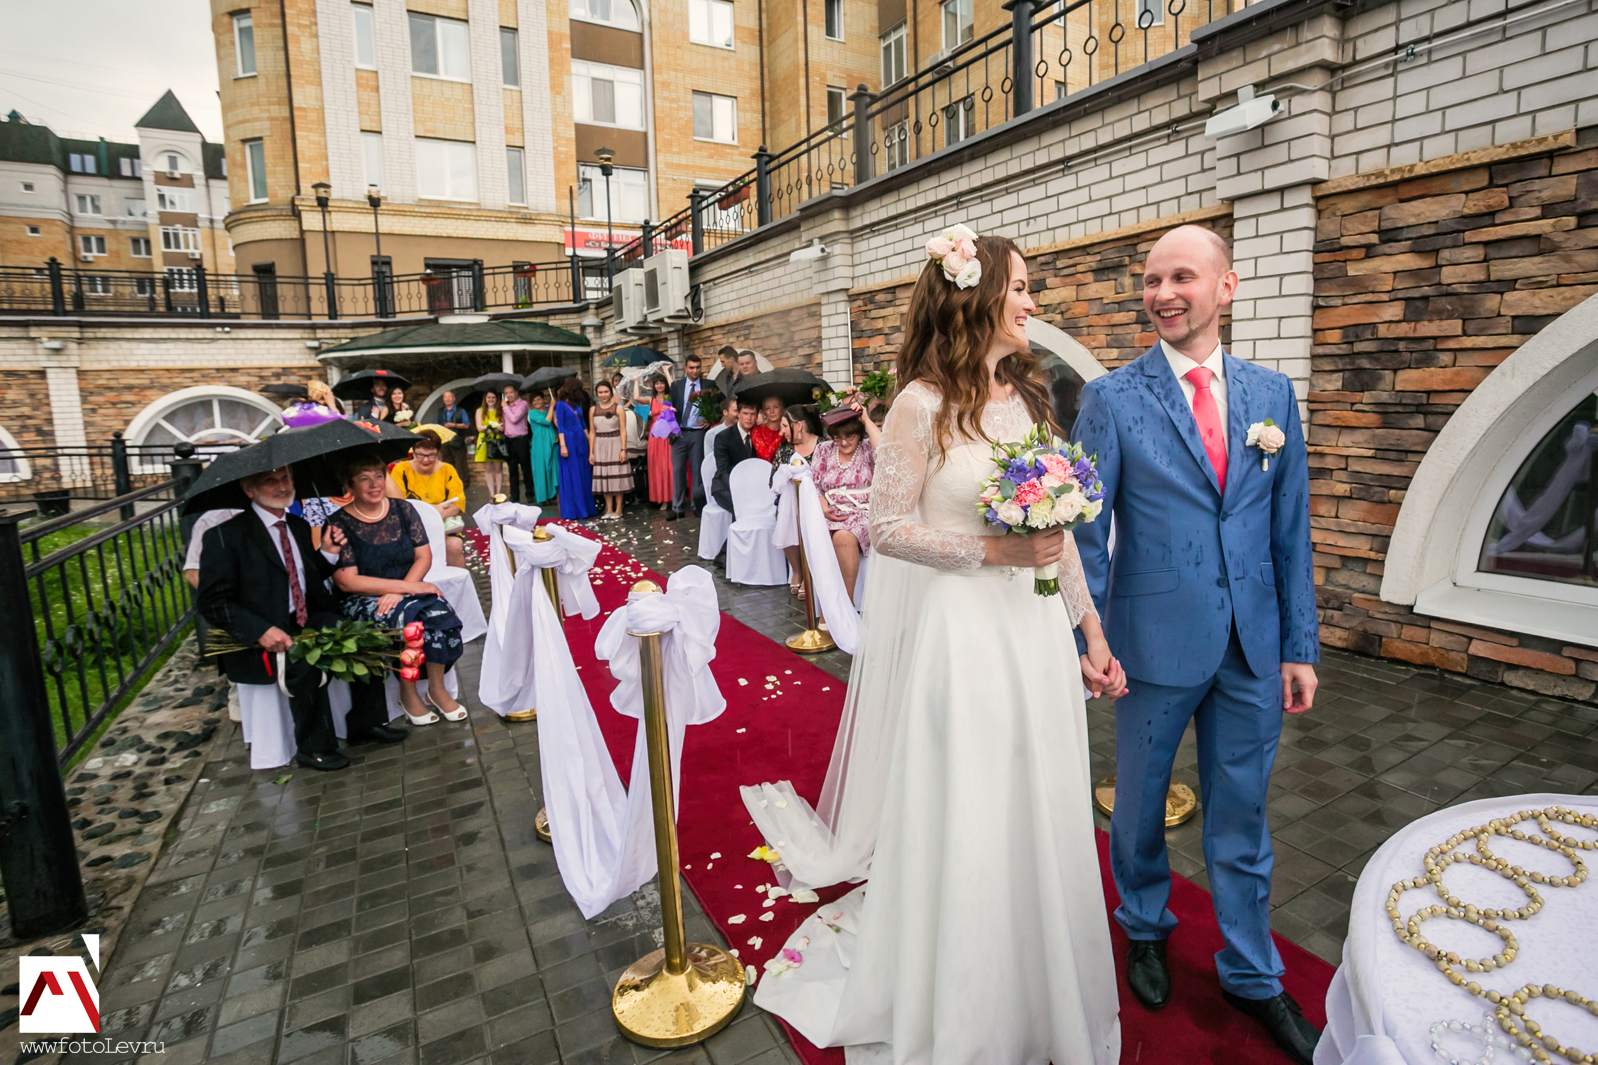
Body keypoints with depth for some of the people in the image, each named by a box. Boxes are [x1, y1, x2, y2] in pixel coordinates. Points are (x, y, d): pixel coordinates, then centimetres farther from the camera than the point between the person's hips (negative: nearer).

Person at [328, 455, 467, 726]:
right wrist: (406, 587, -20)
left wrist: (398, 591, -16)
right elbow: (347, 581, -12)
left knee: (438, 612, -28)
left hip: (409, 590, 3)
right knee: (408, 617, -33)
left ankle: (437, 688, -11)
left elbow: (424, 556, 2)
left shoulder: (403, 510, 6)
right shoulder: (339, 524, -5)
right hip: (361, 601, -3)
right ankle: (407, 693, -12)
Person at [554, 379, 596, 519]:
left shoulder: (577, 404, 14)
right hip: (569, 441, -6)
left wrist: (589, 440, 11)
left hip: (581, 441, 6)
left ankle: (586, 508, 16)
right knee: (571, 477, -3)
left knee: (584, 475, 8)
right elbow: (560, 426, -8)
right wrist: (563, 445, -15)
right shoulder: (561, 405, -4)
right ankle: (571, 511, 1)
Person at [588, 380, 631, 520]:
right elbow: (592, 432, 8)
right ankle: (609, 510, 13)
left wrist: (623, 449, -13)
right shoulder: (593, 409, 7)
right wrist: (591, 452, 3)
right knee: (604, 478, 6)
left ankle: (618, 509, 9)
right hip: (600, 447, 3)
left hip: (615, 445, -3)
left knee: (617, 477, 1)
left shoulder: (618, 408, -2)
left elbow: (622, 430, -5)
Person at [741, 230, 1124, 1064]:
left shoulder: (1029, 396, 8)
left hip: (1035, 635, 6)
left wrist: (1091, 630, 11)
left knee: (1037, 823, 16)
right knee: (960, 828, 8)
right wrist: (990, 549, -18)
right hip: (956, 633, -6)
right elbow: (884, 526, -11)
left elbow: (1058, 528, 11)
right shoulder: (923, 404, -10)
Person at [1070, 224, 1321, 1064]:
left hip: (1254, 645, 3)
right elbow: (1086, 527, -7)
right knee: (1140, 799, 16)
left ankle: (1252, 975, 37)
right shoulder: (1112, 397, -6)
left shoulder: (1271, 392, 4)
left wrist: (1300, 644, 3)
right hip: (1155, 639, -2)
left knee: (1241, 816, 16)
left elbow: (1290, 528, 5)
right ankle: (1145, 925, 43)